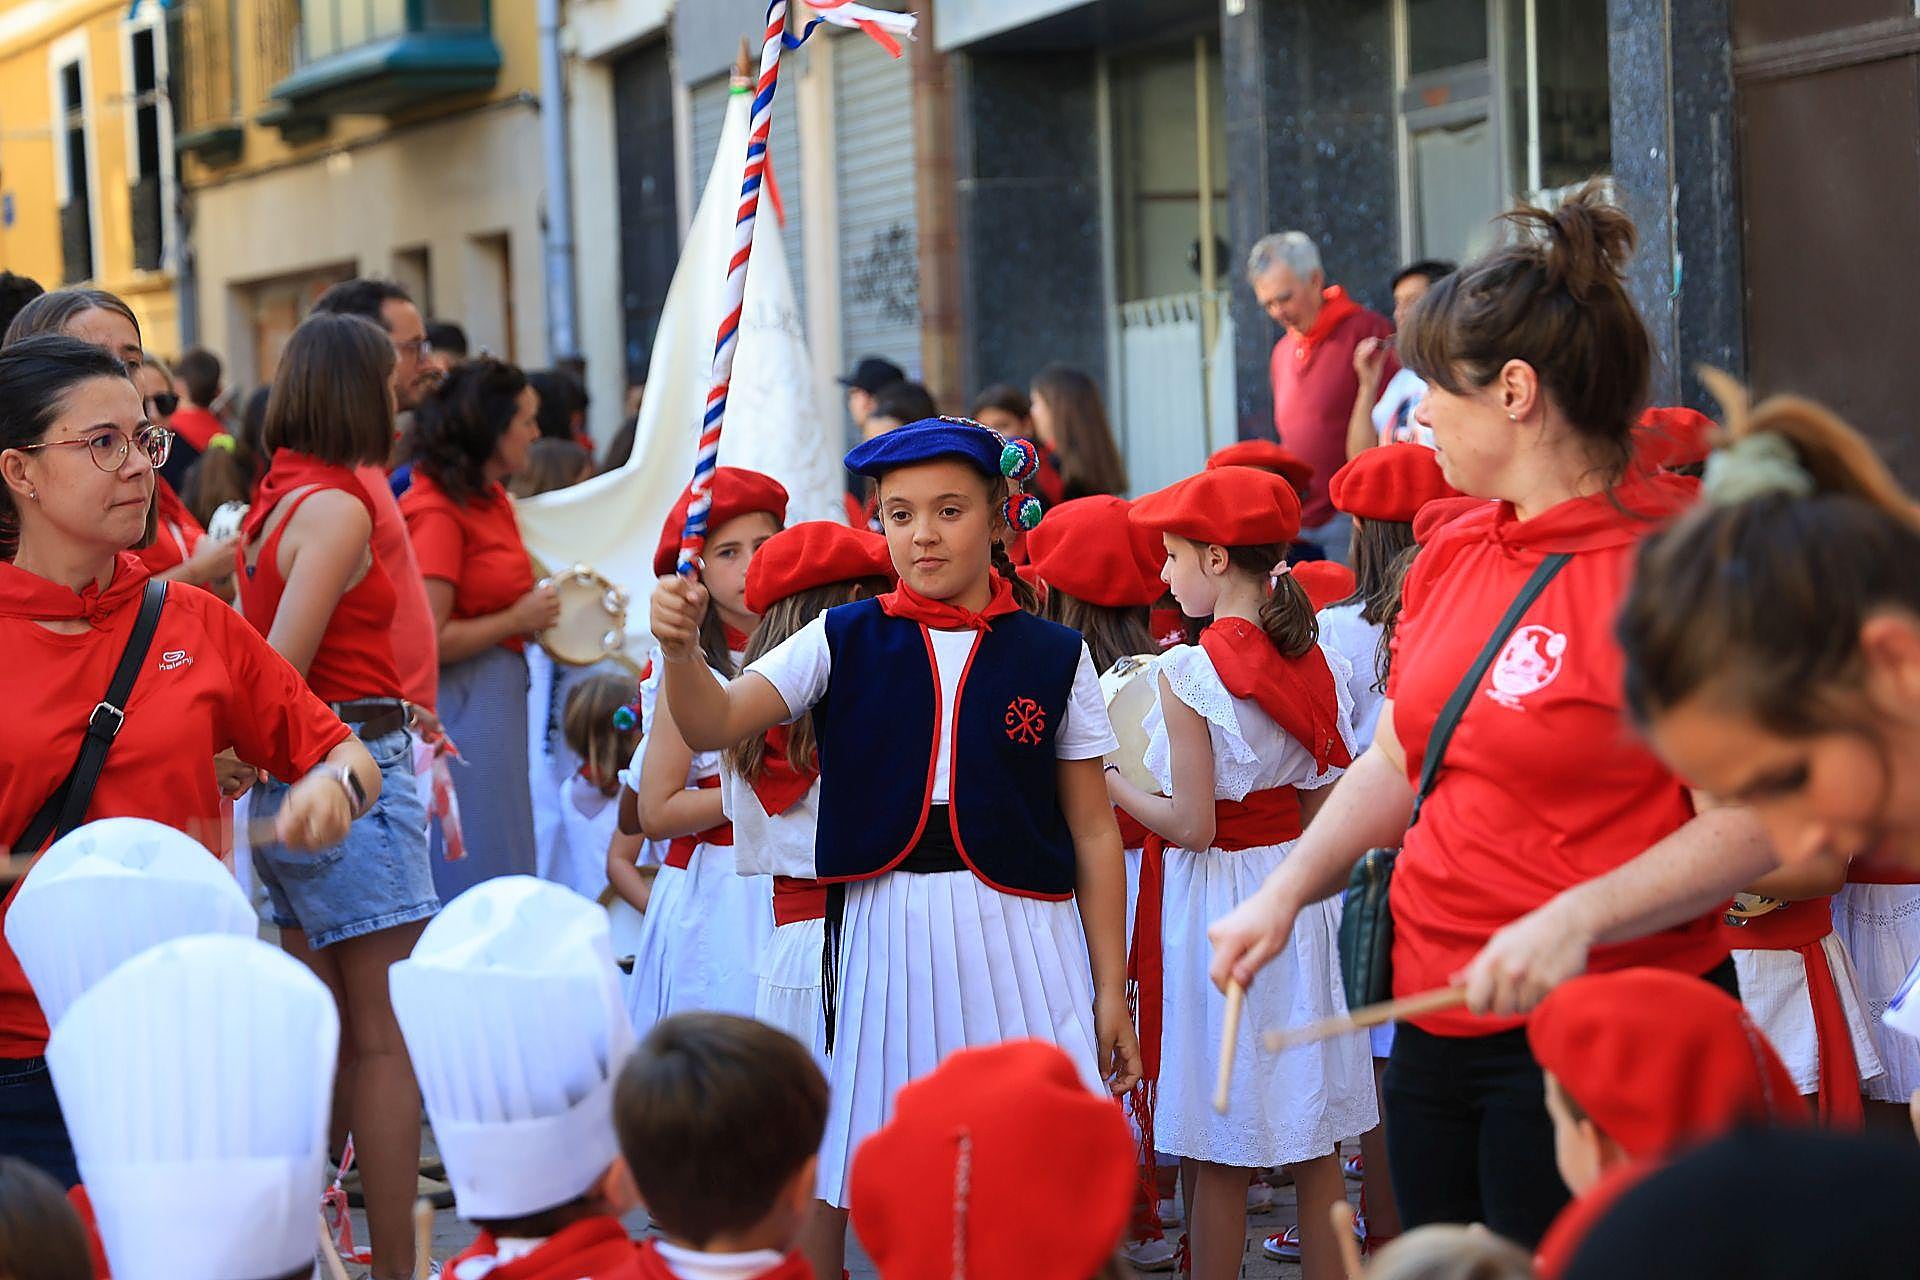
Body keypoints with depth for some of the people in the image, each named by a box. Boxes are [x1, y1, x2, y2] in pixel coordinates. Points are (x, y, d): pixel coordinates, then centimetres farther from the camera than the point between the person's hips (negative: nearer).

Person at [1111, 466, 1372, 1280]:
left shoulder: (1187, 673, -16)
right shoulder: (1317, 664, 4)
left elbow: (1192, 824, -17)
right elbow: (1323, 810, 8)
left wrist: (1112, 785, -3)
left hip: (1214, 898, -6)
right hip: (1297, 895, 7)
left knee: (1217, 1156, 1)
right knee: (1312, 1148, 12)